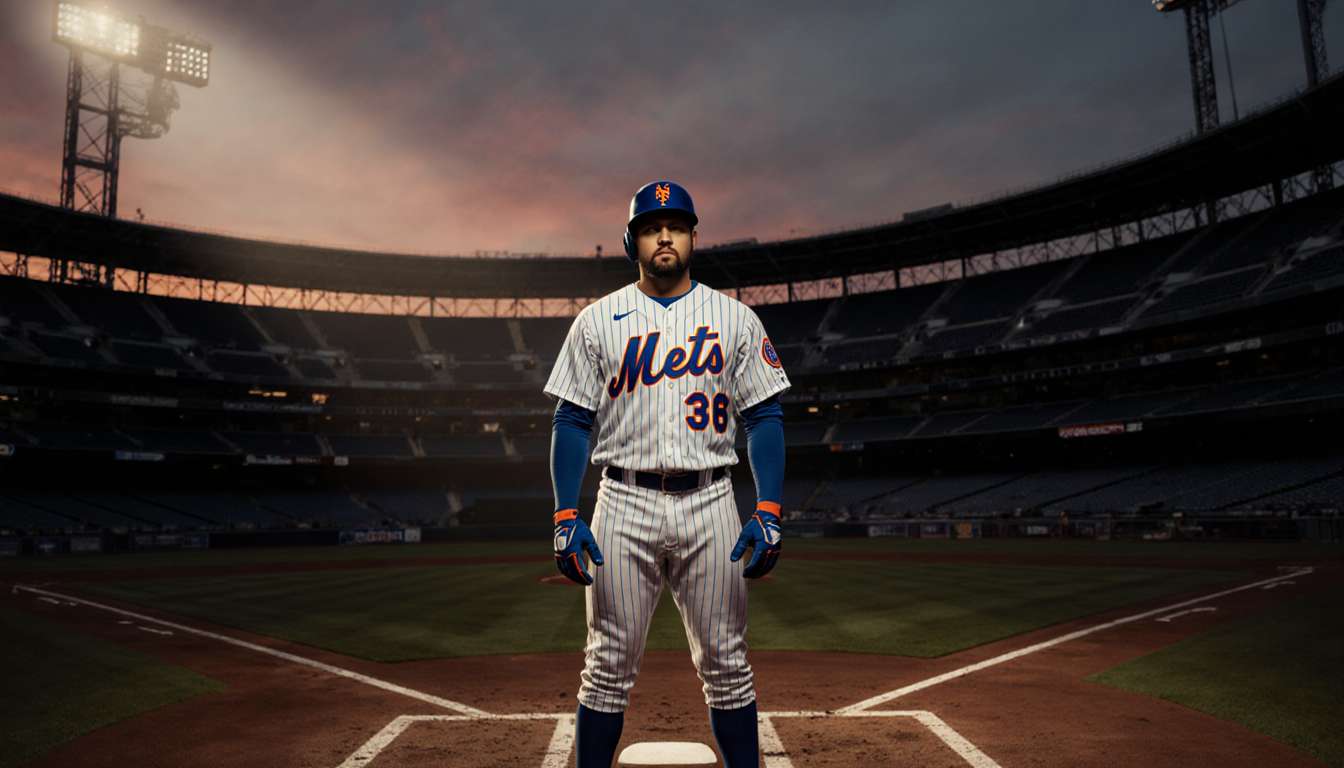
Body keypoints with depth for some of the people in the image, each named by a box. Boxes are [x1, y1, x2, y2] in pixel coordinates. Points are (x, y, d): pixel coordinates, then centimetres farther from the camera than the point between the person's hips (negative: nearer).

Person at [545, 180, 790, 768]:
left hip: (710, 504, 0)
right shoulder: (597, 320, 7)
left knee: (726, 665, 7)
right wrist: (566, 518, -5)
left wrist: (768, 512, -6)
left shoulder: (736, 318, 7)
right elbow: (572, 421, 5)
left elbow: (765, 417, 4)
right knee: (609, 667, 5)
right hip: (624, 504, 0)